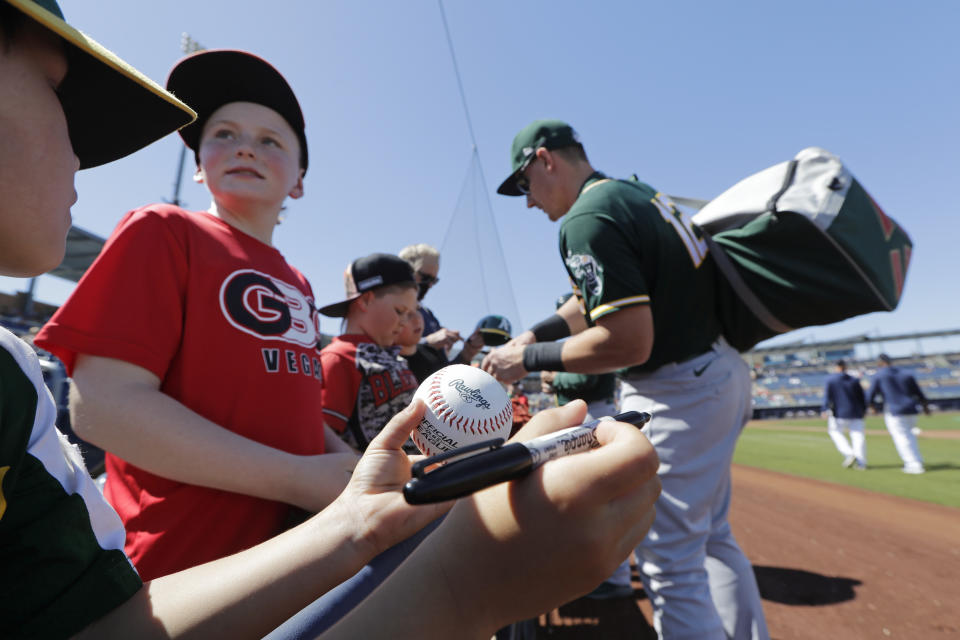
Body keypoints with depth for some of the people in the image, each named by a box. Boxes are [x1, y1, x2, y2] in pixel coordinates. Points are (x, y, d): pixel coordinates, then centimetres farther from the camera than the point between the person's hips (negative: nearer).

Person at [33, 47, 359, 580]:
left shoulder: (297, 285, 8)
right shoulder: (163, 231, -8)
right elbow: (102, 406, -17)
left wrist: (356, 469, -2)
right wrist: (298, 479, -21)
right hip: (179, 570, -6)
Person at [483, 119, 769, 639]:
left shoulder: (587, 219, -19)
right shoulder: (638, 191, 12)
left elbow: (628, 343, -26)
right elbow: (594, 302, 16)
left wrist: (531, 359, -16)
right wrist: (533, 335, 7)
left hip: (677, 394, -10)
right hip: (720, 369, 10)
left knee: (670, 563, 4)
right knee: (711, 536, 24)